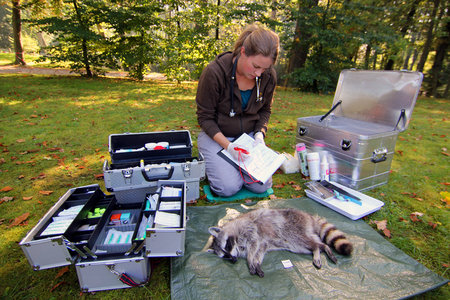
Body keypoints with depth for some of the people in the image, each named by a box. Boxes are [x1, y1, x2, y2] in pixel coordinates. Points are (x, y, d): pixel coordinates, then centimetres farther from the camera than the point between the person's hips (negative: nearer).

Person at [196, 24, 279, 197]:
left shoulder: (268, 76, -8)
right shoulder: (214, 72, -21)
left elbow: (265, 110, 8)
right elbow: (205, 117, -15)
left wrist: (259, 134, -12)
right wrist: (228, 146, -27)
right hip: (216, 135, -3)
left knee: (261, 186, -10)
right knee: (228, 188, -19)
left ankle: (235, 163, 18)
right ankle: (209, 160, 12)